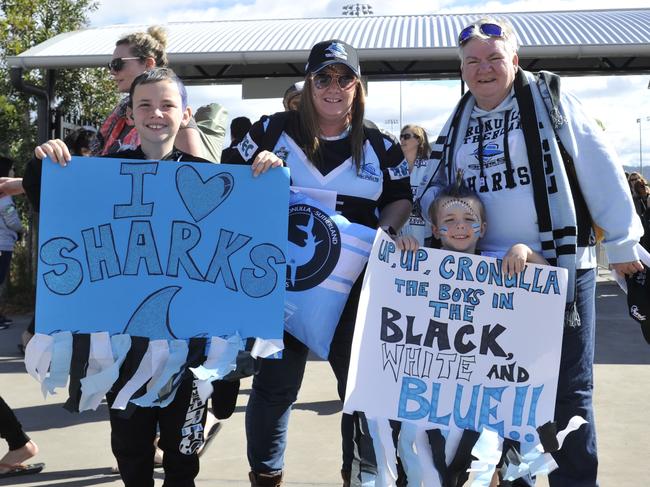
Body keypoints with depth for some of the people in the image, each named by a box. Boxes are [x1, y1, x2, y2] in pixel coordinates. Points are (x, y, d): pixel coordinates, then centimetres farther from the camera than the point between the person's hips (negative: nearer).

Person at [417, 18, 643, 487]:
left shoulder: (549, 100, -4)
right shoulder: (458, 124, 11)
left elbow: (602, 170, -6)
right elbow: (436, 186, 19)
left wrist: (621, 240, -5)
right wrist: (427, 205, -4)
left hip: (562, 267, -5)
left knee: (568, 388, 3)